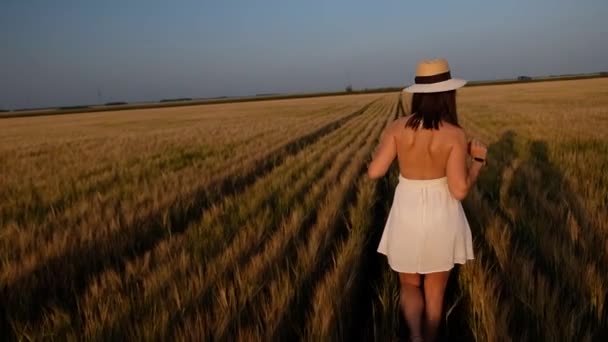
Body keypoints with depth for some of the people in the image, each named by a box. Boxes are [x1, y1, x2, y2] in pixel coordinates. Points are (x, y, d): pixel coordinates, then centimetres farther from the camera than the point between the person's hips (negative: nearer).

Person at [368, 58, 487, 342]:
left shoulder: (397, 127, -11)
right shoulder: (455, 135, -15)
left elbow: (374, 172, -12)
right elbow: (459, 190, -17)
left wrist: (382, 148, 8)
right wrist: (478, 160, 0)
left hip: (407, 217, 1)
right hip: (441, 218, 0)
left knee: (409, 286, 20)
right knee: (435, 290, 20)